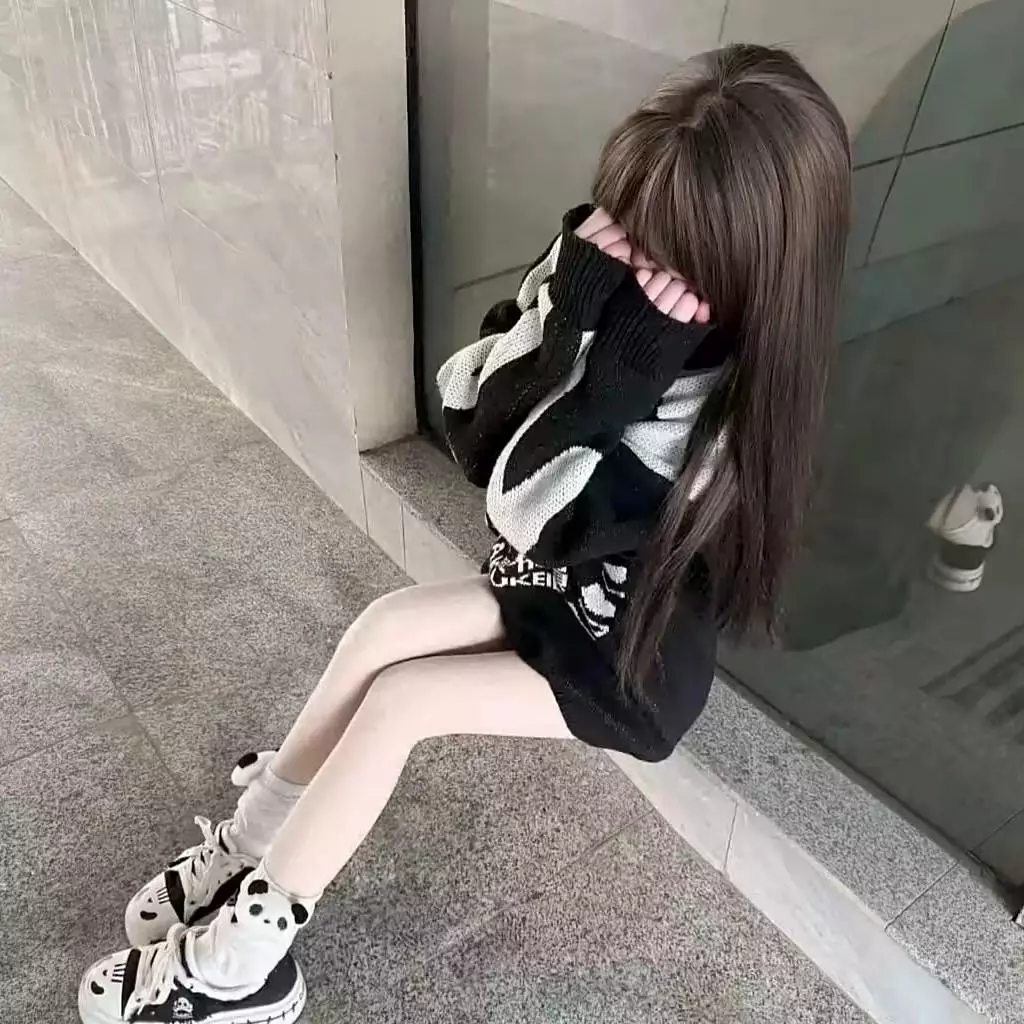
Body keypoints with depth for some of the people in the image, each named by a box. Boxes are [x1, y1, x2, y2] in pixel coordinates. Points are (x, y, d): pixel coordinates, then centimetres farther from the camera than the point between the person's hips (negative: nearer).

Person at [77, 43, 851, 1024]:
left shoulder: (735, 398, -28)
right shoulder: (612, 281, -8)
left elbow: (531, 511, -31)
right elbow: (466, 423, -13)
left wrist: (621, 368, -37)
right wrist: (565, 303, -25)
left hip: (631, 657, -6)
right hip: (559, 588, 6)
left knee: (397, 696, -16)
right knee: (384, 625, -14)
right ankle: (251, 853, 1)